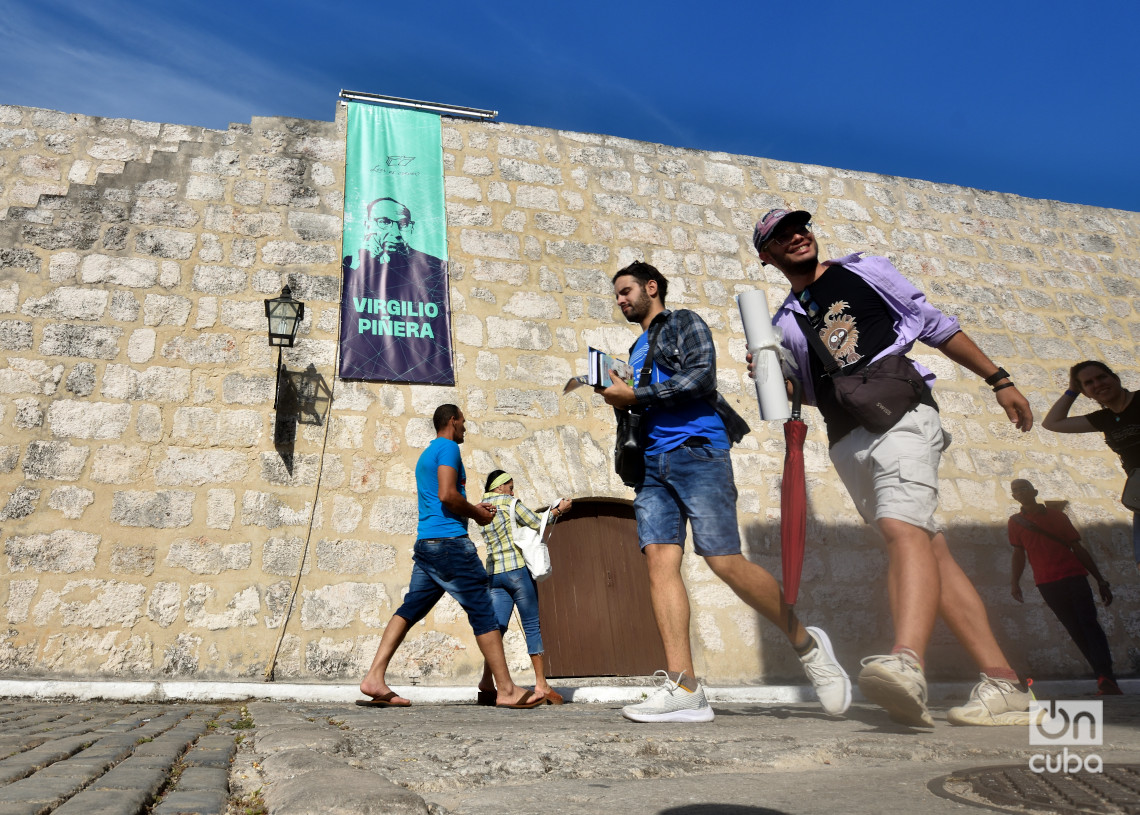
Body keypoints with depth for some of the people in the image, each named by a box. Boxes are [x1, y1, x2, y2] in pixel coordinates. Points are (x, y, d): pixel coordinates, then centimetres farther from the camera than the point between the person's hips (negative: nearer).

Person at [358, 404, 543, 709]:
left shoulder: (427, 454, 25)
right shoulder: (448, 447, -6)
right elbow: (447, 495, -19)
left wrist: (473, 510, 21)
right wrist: (476, 513, -4)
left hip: (426, 544, 10)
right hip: (449, 541, -10)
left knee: (410, 609, 5)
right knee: (483, 612, -6)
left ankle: (374, 678, -3)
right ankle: (506, 690, -2)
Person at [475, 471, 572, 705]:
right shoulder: (509, 502, -4)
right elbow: (537, 524, -2)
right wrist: (559, 510, 13)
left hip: (494, 573, 6)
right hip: (517, 569, -6)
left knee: (497, 626, 2)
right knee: (532, 626, -1)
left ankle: (487, 681, -11)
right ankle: (541, 684, 2)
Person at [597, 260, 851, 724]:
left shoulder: (684, 323, 10)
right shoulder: (637, 350, 30)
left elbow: (700, 377, -7)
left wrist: (634, 395, -7)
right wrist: (620, 400, 12)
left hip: (696, 450, -7)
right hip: (653, 463, 7)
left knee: (725, 561, -15)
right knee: (660, 558, -12)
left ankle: (806, 644, 7)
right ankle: (683, 689, -16)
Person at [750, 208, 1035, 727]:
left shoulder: (865, 272, 13)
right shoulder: (785, 323, 20)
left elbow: (938, 327, 15)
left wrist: (998, 380, 12)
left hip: (899, 412, -4)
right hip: (846, 440, 4)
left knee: (902, 526, -28)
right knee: (927, 547, 0)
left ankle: (908, 663, -46)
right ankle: (1003, 684, 1)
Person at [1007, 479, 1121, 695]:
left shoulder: (1057, 516, 10)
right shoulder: (1015, 522, 11)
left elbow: (1078, 549, 12)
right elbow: (1019, 554, 15)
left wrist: (1100, 581, 10)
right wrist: (1014, 583, 3)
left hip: (1073, 576, -1)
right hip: (1047, 584, 1)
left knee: (1089, 623, -14)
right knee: (1076, 631, -2)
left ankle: (1105, 678, -21)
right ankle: (1106, 680, 0)